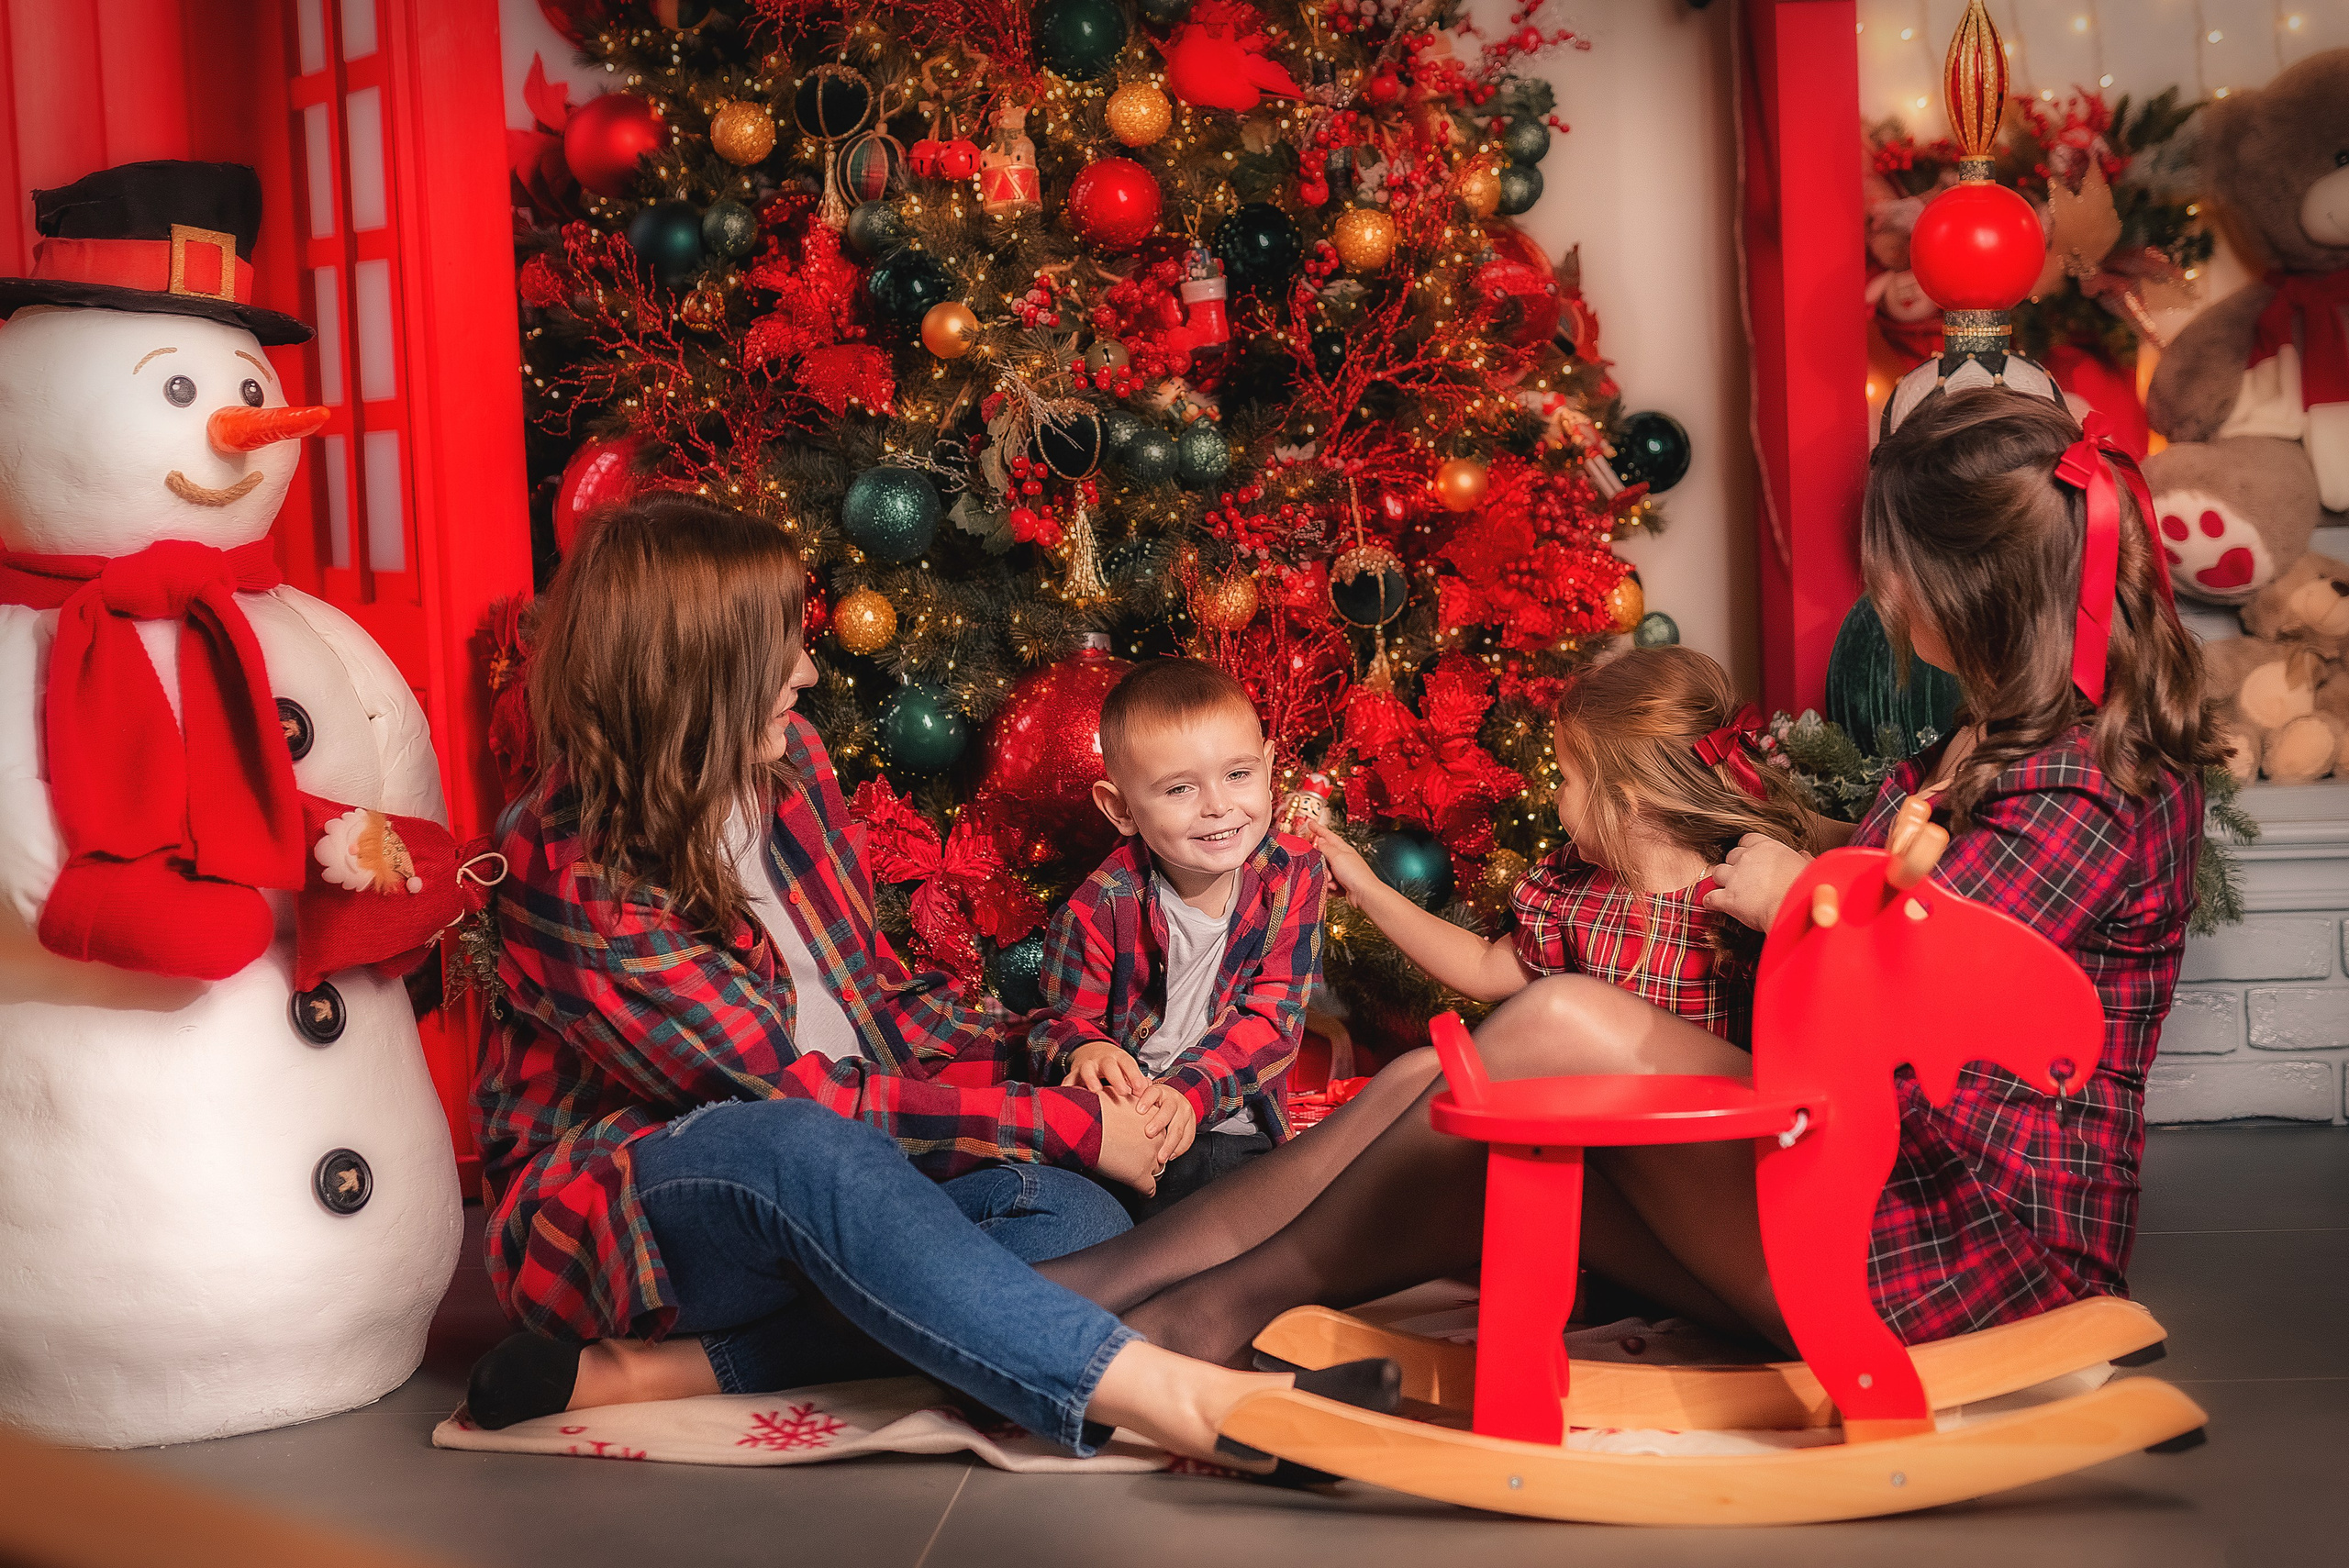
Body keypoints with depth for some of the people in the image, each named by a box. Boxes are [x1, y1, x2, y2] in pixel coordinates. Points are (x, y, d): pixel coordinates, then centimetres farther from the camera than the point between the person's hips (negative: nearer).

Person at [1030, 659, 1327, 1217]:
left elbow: (1271, 1019, -9)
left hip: (1233, 1126, 1)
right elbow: (1066, 1019, 0)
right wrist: (1084, 1051, -27)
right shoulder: (1101, 908, -10)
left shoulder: (1293, 881, -5)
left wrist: (1191, 1091, -26)